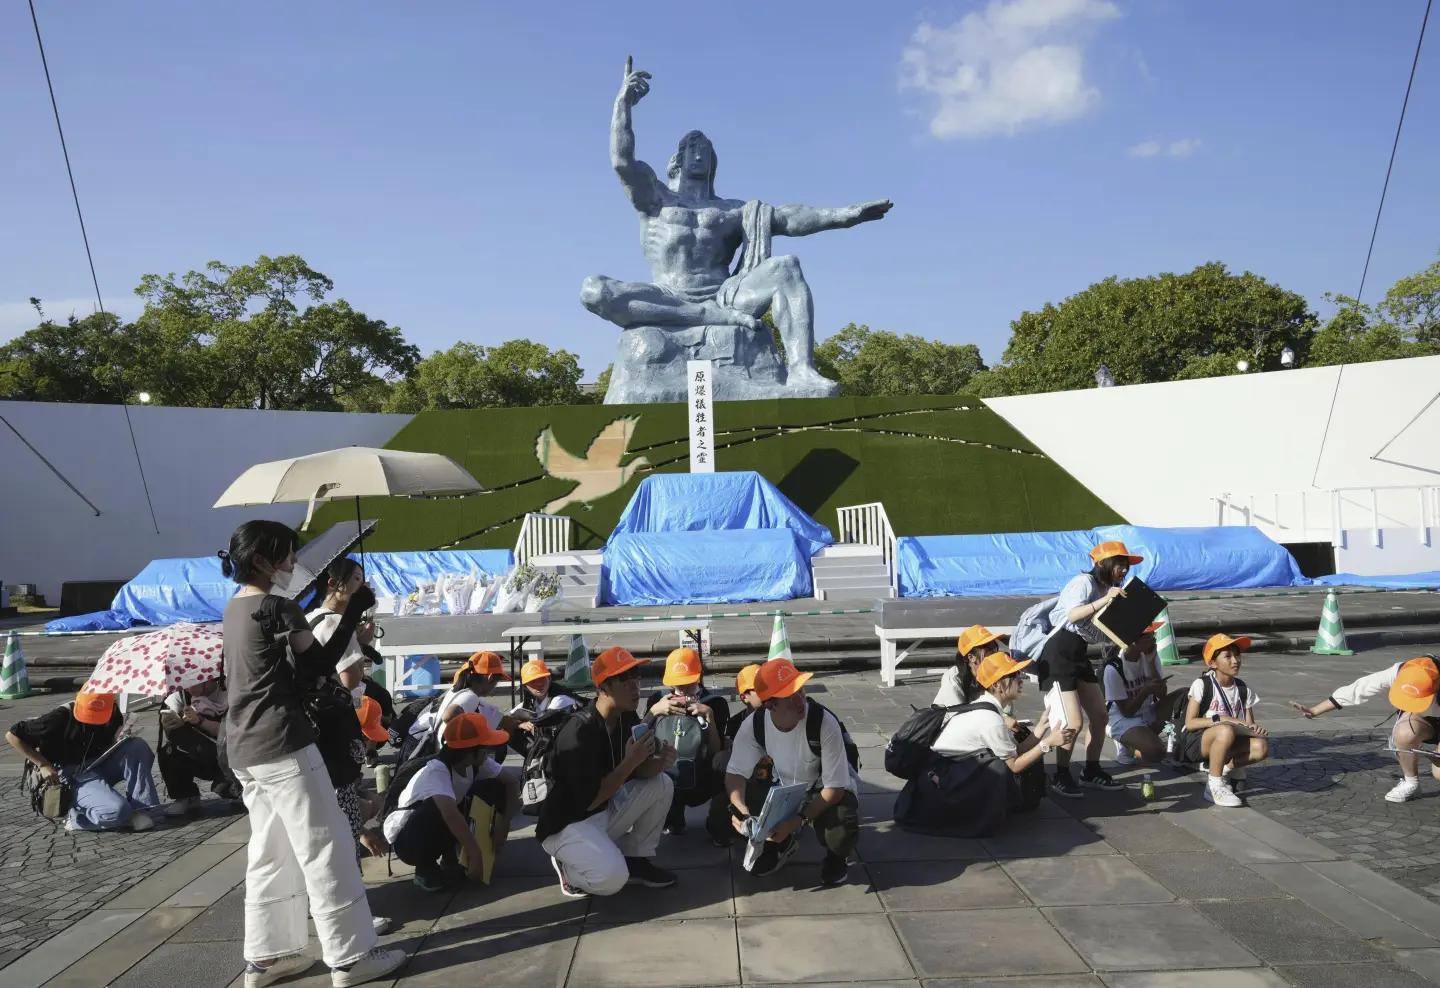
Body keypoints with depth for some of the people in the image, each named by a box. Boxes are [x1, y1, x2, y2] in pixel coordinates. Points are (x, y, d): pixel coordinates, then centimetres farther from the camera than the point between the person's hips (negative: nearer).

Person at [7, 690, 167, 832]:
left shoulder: (113, 714, -2)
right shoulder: (61, 717, -17)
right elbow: (12, 735, -9)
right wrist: (43, 765, -13)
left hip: (102, 766, 6)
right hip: (75, 777, -6)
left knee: (139, 746, -22)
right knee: (117, 810, -31)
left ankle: (142, 808, -17)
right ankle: (76, 818, -1)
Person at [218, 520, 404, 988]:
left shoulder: (235, 609, 13)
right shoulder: (275, 608, -14)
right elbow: (320, 664, -10)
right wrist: (354, 613, -5)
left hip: (245, 748, 9)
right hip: (281, 744, -9)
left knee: (269, 852, 15)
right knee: (325, 849, -2)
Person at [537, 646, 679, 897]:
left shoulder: (628, 718, -3)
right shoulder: (579, 731, -28)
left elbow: (637, 771, 2)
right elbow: (588, 801, -27)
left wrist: (660, 762, -20)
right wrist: (630, 761, -28)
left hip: (605, 813, 8)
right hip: (566, 824, -8)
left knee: (661, 784, -4)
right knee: (612, 878, -30)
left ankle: (635, 860, 7)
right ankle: (569, 867, 2)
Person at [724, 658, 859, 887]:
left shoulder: (824, 723, -32)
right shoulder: (754, 724, -21)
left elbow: (835, 787, -26)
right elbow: (735, 773, -14)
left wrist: (798, 820, -35)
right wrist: (741, 809, -35)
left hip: (826, 792, -4)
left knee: (841, 834, -35)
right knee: (736, 806, -20)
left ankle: (837, 856, 5)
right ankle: (782, 842, 12)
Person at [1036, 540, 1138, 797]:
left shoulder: (1108, 588, 14)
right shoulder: (1084, 582, -13)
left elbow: (1101, 633, 11)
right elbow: (1072, 615, -30)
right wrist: (1105, 600, -34)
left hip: (1079, 654, 9)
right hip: (1058, 653, -9)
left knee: (1099, 715, 9)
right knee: (1073, 722, -10)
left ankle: (1091, 771, 25)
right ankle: (1060, 777, 7)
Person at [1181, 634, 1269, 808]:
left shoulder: (1243, 689, 4)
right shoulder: (1202, 685, -11)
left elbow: (1249, 724, 7)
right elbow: (1190, 723, -16)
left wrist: (1254, 728, -17)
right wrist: (1220, 719, -25)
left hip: (1224, 744, 5)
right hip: (1195, 743, -5)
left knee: (1261, 747, -23)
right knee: (1226, 731, -37)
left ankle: (1228, 767, 4)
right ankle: (1215, 785, -22)